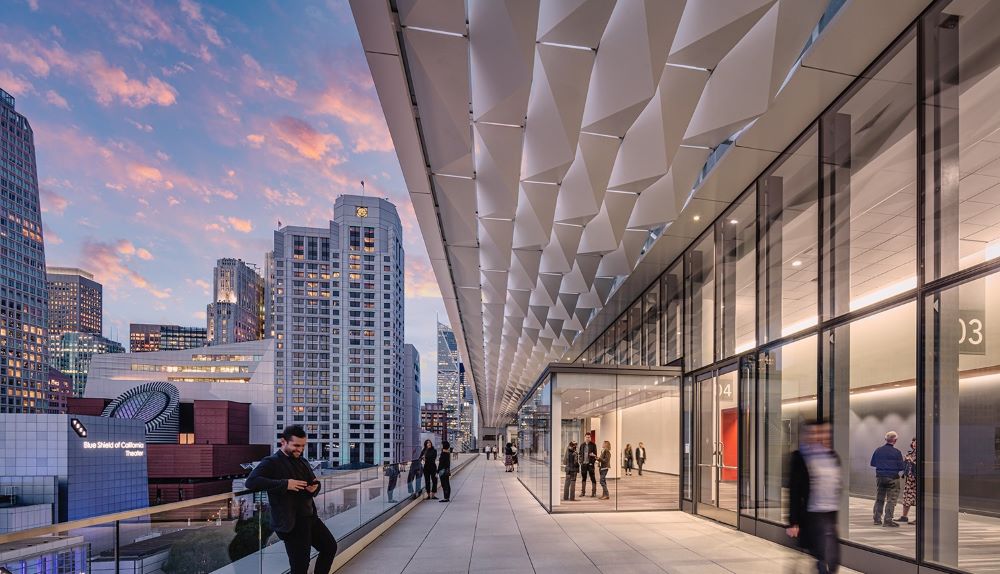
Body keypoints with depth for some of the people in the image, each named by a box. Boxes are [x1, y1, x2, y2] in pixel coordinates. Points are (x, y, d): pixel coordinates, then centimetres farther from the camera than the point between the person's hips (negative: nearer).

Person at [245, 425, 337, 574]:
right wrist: (285, 484, -29)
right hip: (291, 523, -8)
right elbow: (251, 481, -26)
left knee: (330, 546, 18)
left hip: (310, 517, 8)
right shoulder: (271, 462, -11)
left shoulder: (303, 461, 13)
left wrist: (315, 487, -2)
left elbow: (314, 482, 25)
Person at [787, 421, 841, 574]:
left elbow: (839, 488, 15)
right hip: (811, 517, -5)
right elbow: (794, 492, -8)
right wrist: (793, 522, -11)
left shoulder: (833, 456, 10)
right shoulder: (800, 458, -7)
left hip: (833, 516, 6)